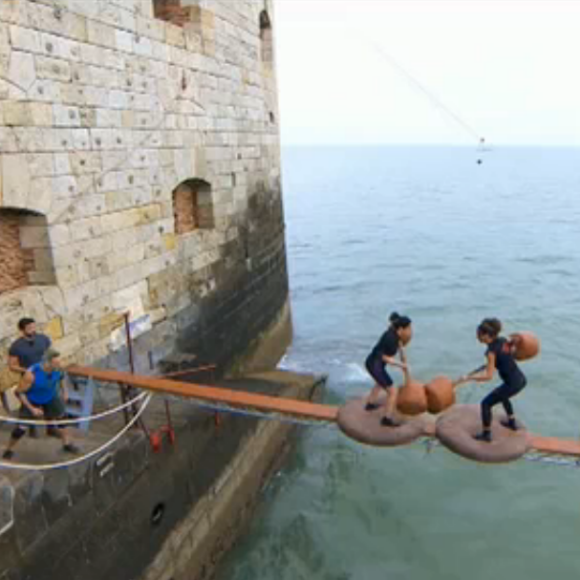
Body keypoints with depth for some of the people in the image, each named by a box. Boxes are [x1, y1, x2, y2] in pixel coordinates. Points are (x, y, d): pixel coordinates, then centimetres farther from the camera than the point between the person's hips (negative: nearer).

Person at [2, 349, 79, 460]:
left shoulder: (57, 368, -27)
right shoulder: (31, 374, -39)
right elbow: (20, 392, -23)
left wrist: (64, 391, 1)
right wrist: (32, 409, -22)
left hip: (50, 398, 4)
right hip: (31, 401, -4)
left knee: (62, 418, 9)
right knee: (21, 428, -3)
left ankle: (67, 444, 31)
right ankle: (9, 450, 27)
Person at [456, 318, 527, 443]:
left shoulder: (491, 351, -20)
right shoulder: (503, 340, 4)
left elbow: (489, 376, -22)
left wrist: (468, 378, -15)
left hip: (513, 384, -8)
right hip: (521, 379, 8)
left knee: (486, 404, 7)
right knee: (502, 395, 37)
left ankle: (486, 435, 18)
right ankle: (512, 423, 47)